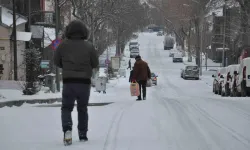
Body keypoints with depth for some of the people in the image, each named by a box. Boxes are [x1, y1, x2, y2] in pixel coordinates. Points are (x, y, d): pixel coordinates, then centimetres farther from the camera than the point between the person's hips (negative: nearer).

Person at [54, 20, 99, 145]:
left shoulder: (63, 45, -3)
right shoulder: (89, 46, -4)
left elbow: (56, 61, 6)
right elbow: (95, 64, 2)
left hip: (68, 82, -1)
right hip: (85, 82, 1)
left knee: (66, 108, 7)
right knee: (82, 109, 16)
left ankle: (67, 129, -20)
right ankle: (83, 135, 17)